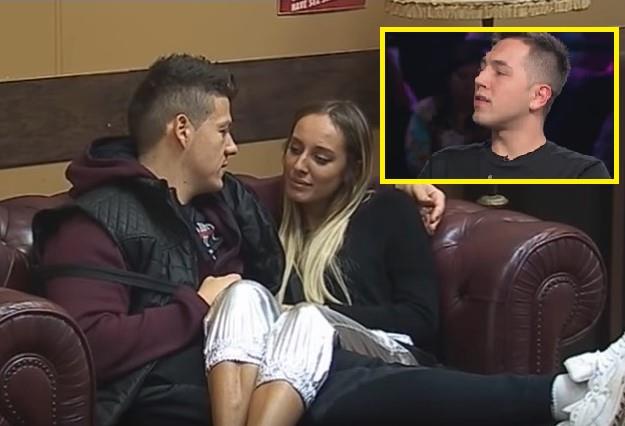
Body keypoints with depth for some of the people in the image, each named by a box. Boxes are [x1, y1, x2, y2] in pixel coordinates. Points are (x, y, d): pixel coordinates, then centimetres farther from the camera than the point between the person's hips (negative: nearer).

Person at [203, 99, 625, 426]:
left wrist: (322, 316, -5)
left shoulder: (386, 210, 16)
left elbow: (421, 320, 4)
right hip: (294, 375, 3)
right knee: (244, 294, -28)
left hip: (379, 361, -2)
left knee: (304, 322, -34)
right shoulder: (273, 225, 29)